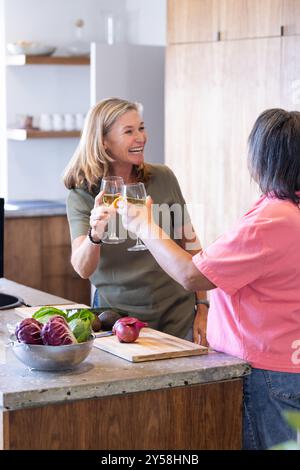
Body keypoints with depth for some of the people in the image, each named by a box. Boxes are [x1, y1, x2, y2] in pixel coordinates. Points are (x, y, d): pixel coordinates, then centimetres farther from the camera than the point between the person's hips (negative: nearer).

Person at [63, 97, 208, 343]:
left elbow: (189, 244, 7)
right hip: (118, 318, -1)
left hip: (177, 314, 2)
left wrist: (202, 306, 4)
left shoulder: (163, 178, -2)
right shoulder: (82, 196, -6)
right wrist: (95, 235, -39)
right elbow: (83, 269, -18)